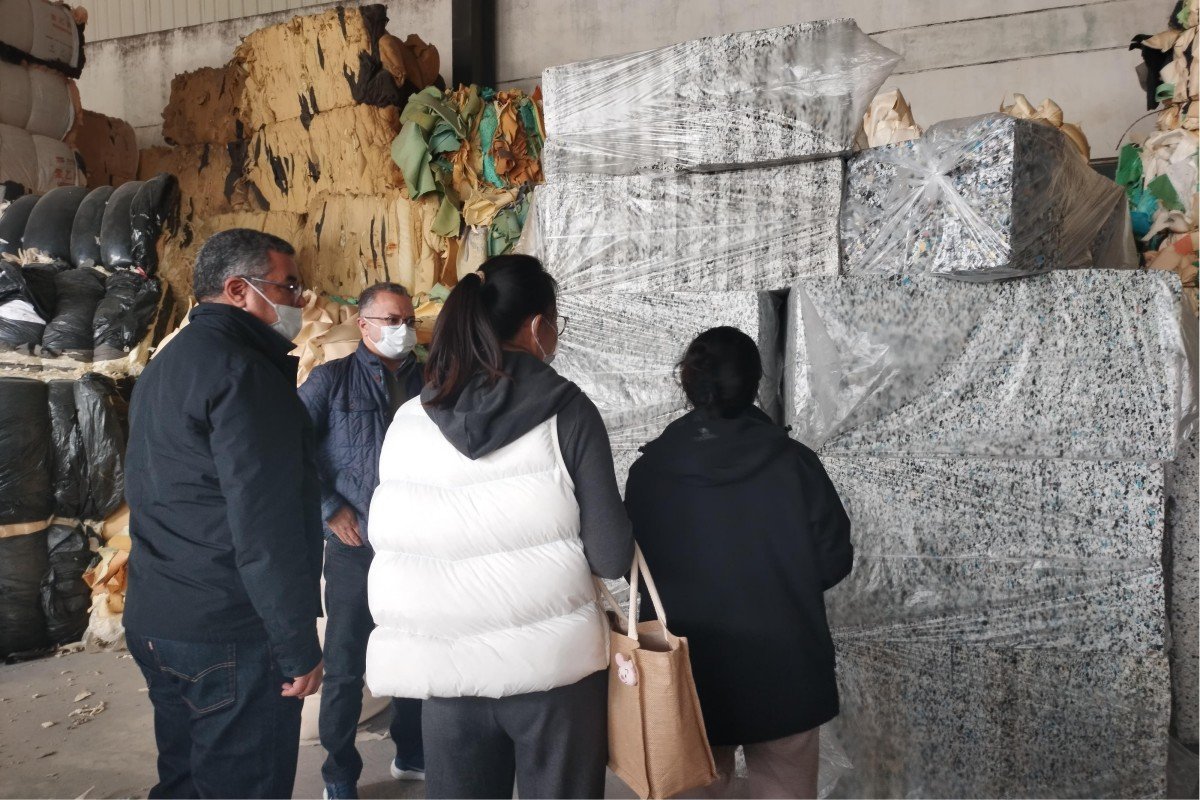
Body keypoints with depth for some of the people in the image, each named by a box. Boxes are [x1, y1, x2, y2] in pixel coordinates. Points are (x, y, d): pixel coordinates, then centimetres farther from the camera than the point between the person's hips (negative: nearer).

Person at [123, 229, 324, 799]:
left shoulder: (169, 362, 14)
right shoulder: (240, 370, -17)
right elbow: (266, 523, -23)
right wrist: (298, 645, -18)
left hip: (156, 622, 10)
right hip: (230, 636, -10)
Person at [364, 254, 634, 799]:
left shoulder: (409, 420, -1)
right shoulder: (565, 410, -10)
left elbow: (386, 541, 5)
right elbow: (611, 557, -11)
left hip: (448, 668, 3)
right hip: (553, 664, -3)